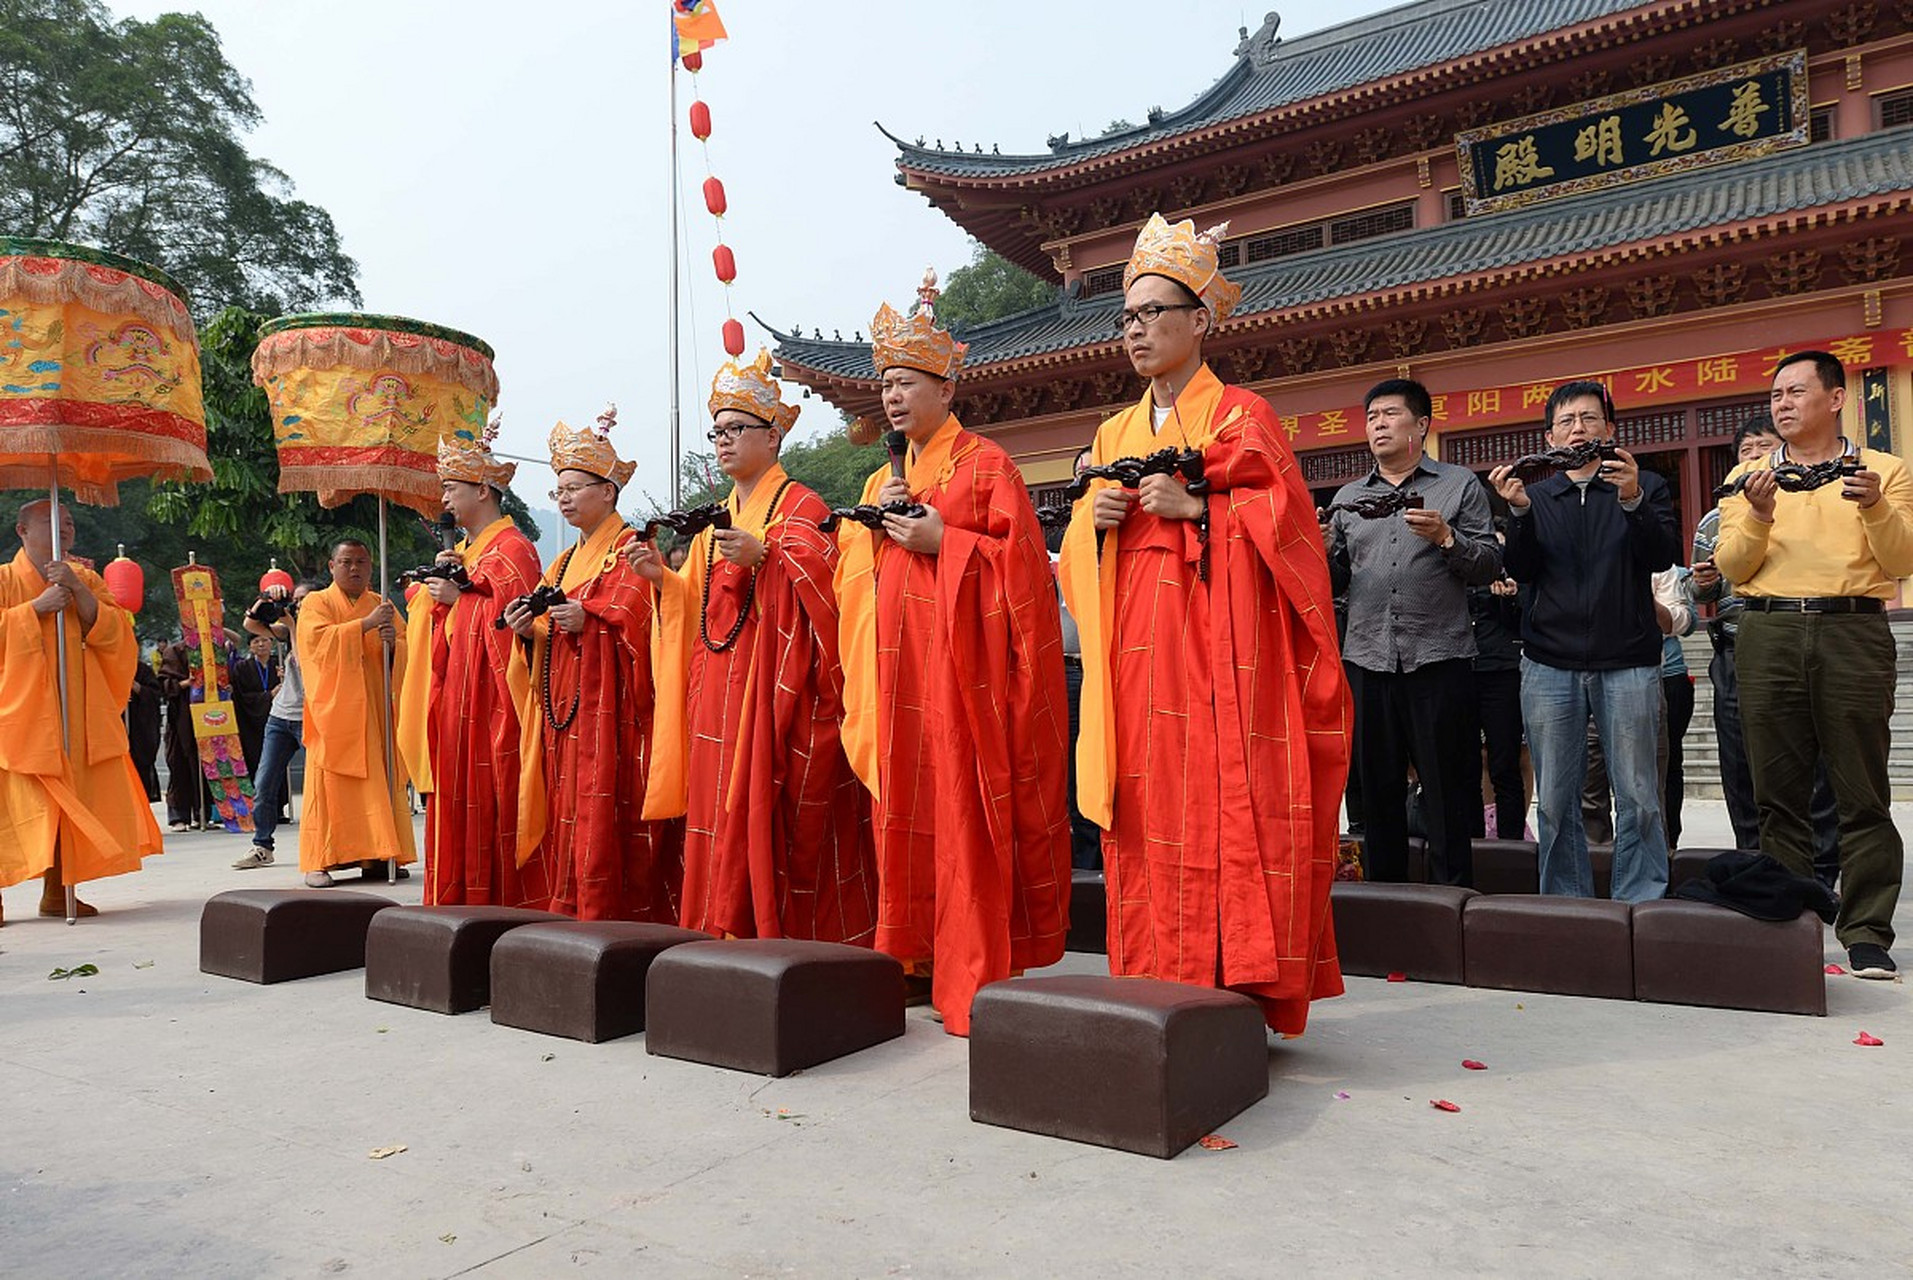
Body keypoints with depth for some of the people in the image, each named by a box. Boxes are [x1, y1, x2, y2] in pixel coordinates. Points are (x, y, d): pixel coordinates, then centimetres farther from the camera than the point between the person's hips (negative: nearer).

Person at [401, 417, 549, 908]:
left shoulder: (512, 549, -7)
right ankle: (461, 901, 12)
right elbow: (439, 620, 21)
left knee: (494, 800, -8)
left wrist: (460, 597, -10)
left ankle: (508, 903, -4)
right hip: (455, 695, 9)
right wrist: (441, 580, 3)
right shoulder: (462, 549, 22)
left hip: (491, 697, -9)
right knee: (457, 798, 7)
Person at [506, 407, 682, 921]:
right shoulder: (564, 562, 22)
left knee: (603, 818, -10)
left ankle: (610, 922, -6)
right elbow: (551, 640, 21)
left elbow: (637, 618, -15)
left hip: (608, 708, -8)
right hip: (563, 709, 8)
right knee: (565, 816, 7)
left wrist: (586, 618, -26)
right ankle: (572, 916, 13)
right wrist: (530, 630, 1)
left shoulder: (630, 550, -2)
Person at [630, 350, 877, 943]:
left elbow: (823, 582, -15)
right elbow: (700, 606, 21)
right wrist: (663, 578, 5)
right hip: (718, 688, 8)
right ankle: (730, 934, 13)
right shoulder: (716, 521, 22)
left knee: (769, 815, -9)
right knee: (719, 804, 6)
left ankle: (783, 934, -2)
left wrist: (763, 556, -26)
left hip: (774, 686, -7)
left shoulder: (800, 506, -1)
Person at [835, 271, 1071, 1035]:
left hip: (959, 656, -7)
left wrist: (943, 541, -16)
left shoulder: (985, 463, 0)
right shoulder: (883, 480, 21)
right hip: (896, 666, 7)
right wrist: (873, 528, 1)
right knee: (902, 807, 7)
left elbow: (1021, 556, -9)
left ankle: (975, 975, 0)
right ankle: (915, 956, 16)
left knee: (965, 811, -7)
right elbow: (848, 569, 19)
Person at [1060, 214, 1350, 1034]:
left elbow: (1286, 522, -6)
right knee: (1145, 811, 3)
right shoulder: (1115, 434, 19)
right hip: (1136, 649, 5)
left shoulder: (1240, 416, 3)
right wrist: (1093, 520, -1)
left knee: (1223, 805, -9)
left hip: (1215, 637, -5)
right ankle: (1156, 986, 11)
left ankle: (1240, 989, -1)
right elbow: (1081, 552, 20)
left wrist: (1195, 508, -16)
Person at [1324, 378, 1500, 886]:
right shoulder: (1348, 497, 17)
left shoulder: (1460, 485, 8)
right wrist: (1323, 550, -7)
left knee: (1447, 792, 1)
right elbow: (1336, 579, 14)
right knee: (1378, 791, 10)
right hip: (1368, 660, 3)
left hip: (1440, 659, -3)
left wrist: (1446, 538, -15)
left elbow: (1490, 565, 1)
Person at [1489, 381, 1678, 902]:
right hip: (1550, 665, 1)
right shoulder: (1534, 497, 15)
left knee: (1639, 797, -2)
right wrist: (1517, 511, -13)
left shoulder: (1644, 486, 11)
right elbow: (1521, 571, 2)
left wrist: (1633, 501, -20)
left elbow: (1662, 556, -4)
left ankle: (1641, 907, 9)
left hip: (1628, 663, -1)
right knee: (1555, 801, 3)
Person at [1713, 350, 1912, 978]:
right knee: (1779, 791, 4)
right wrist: (1758, 516, -10)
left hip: (1852, 632, -1)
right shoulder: (1748, 477, 15)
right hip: (1768, 635, 2)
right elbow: (1732, 568, 6)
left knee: (1862, 794, -2)